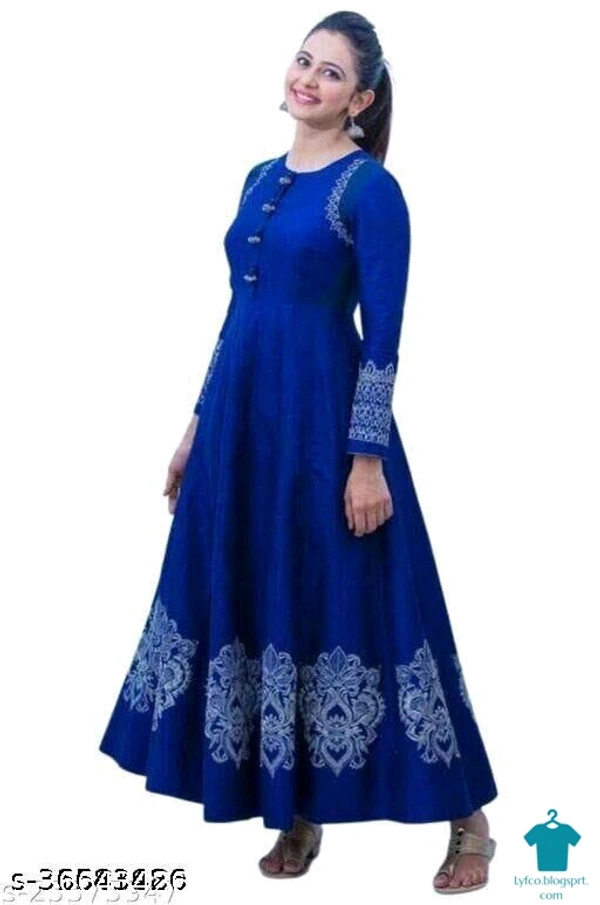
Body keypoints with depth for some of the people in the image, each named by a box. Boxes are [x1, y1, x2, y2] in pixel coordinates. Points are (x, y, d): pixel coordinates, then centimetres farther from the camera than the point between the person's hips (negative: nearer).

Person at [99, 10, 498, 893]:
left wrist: (369, 458, -17)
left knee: (345, 602, -3)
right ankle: (298, 812, 25)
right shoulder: (261, 179, 13)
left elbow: (382, 333, -12)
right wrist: (199, 424, 16)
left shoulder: (370, 188, -8)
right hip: (242, 414, 8)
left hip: (322, 417, -7)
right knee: (252, 600, 10)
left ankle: (468, 819, 12)